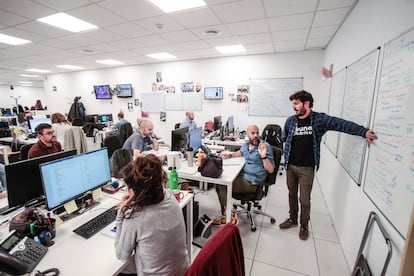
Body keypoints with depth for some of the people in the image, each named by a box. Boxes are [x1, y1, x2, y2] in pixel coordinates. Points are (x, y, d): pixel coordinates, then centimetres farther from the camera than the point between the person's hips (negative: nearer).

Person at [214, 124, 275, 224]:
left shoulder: (265, 146, -12)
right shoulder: (246, 144, 7)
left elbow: (270, 170, -15)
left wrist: (263, 156, -30)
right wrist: (229, 155, 17)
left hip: (252, 182, -7)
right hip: (242, 176, 7)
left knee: (222, 186, -15)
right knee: (219, 182, -2)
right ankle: (226, 214, 7)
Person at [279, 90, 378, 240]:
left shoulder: (319, 119, -8)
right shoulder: (290, 120, 0)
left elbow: (341, 124, -16)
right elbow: (284, 138, 11)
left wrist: (364, 131, -26)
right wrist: (290, 152, 8)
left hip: (307, 168, -3)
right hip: (290, 166, 3)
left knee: (304, 199, 8)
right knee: (292, 194, 18)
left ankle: (304, 225, 32)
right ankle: (292, 219, 38)